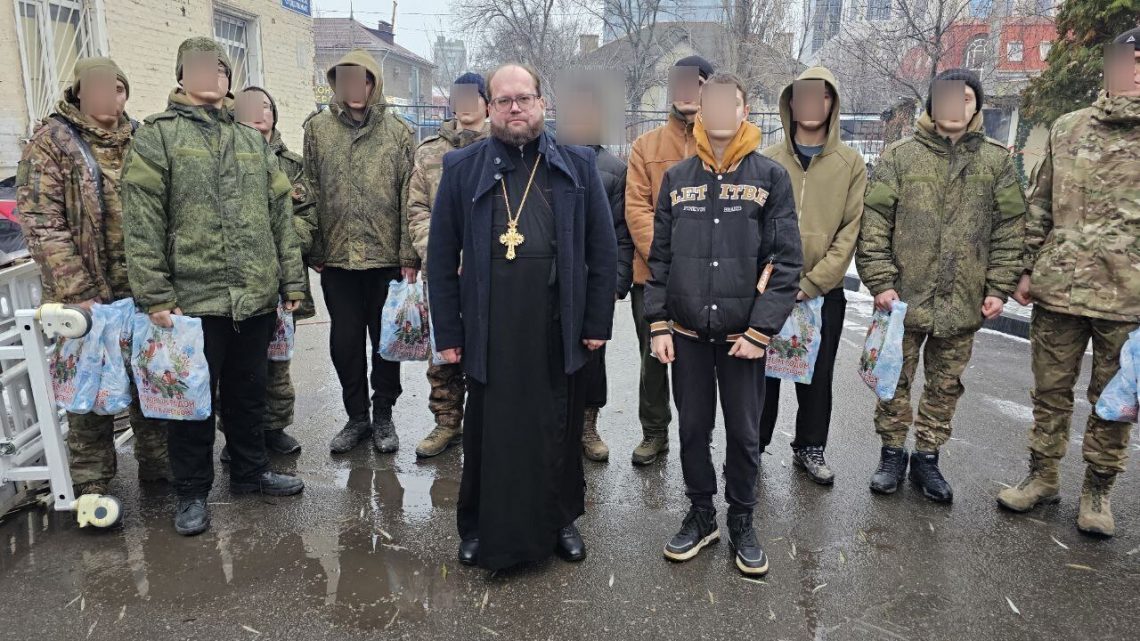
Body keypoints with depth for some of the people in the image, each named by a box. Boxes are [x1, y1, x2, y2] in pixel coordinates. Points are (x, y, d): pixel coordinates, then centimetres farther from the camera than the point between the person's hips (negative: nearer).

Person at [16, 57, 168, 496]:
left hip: (143, 289, 4)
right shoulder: (51, 142, -4)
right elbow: (41, 224, -10)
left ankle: (156, 461, 27)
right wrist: (79, 293, -17)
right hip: (87, 295, -4)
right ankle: (91, 483, 16)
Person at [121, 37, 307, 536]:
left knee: (249, 393, 17)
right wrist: (154, 296, -13)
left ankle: (250, 471, 34)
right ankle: (192, 492, 24)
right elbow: (141, 223, -7)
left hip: (257, 298, 4)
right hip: (193, 299, -4)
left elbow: (281, 215, 13)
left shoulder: (252, 141, 14)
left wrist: (292, 283, 8)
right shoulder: (156, 136, 0)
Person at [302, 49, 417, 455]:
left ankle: (383, 415, 24)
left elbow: (409, 197, -2)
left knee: (386, 340, 8)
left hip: (387, 256, -1)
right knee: (345, 341, 9)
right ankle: (357, 416, 25)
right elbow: (310, 192, 5)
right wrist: (315, 249, -1)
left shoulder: (397, 130, 1)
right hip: (337, 256, 2)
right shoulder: (318, 128, 5)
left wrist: (409, 255, -6)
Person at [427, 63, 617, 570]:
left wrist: (597, 323, 1)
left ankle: (561, 521, 33)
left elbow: (603, 252, 5)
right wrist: (448, 332, 0)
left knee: (560, 433, 13)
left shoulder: (577, 166, 5)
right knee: (487, 435, 10)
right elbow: (441, 257, 4)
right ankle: (480, 529, 29)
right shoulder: (462, 168, 4)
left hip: (558, 332, 1)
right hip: (488, 333, 0)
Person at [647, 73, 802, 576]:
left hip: (743, 335, -2)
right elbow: (659, 257, 7)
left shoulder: (770, 177, -2)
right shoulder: (676, 178, 6)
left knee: (744, 432, 9)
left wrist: (761, 330, -10)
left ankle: (742, 522, 28)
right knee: (693, 428, 11)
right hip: (687, 333, 2)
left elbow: (786, 261, -5)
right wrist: (658, 323, 0)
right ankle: (701, 515, 29)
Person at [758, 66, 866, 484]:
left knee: (818, 375, 10)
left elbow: (850, 231, -3)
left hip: (824, 293, 0)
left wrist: (811, 282, -11)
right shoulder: (768, 160, 3)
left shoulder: (851, 163, 2)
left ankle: (810, 447, 27)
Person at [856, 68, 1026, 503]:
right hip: (904, 297, -2)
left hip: (964, 302, 2)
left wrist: (999, 288, -1)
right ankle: (892, 453, 26)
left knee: (945, 385, 13)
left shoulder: (996, 160, 5)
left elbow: (1009, 228, 6)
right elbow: (874, 223, -5)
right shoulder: (900, 156, -1)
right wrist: (880, 282, -11)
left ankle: (927, 458, 28)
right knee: (896, 380, 9)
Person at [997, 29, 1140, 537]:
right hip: (1058, 287, 2)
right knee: (1050, 390, 11)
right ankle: (1042, 477, 26)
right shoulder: (1067, 129, 7)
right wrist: (1028, 270, 6)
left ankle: (1097, 490, 26)